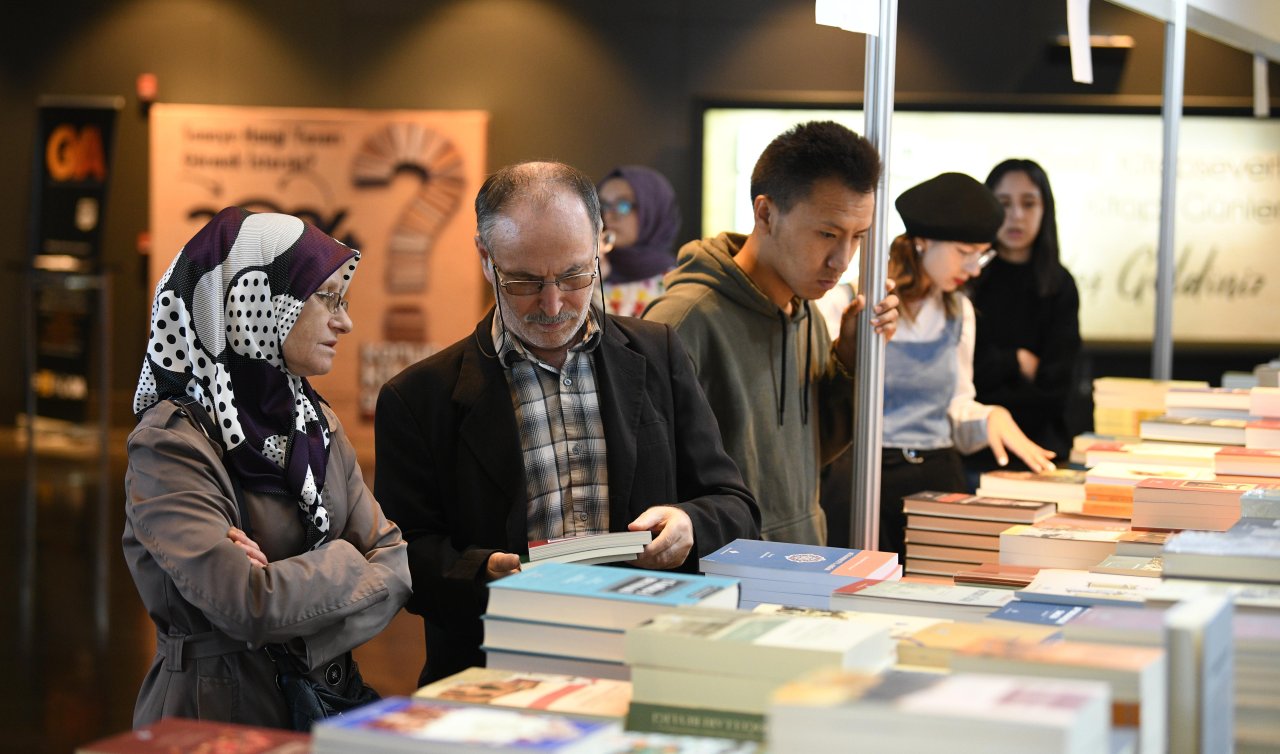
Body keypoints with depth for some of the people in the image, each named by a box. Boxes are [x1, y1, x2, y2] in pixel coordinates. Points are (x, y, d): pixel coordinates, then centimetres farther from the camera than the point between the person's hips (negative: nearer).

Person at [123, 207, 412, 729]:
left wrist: (291, 584, -15)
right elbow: (247, 604, -23)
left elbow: (397, 561, 1)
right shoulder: (170, 445, -13)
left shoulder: (317, 423, 9)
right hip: (218, 710, -6)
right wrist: (340, 565, -7)